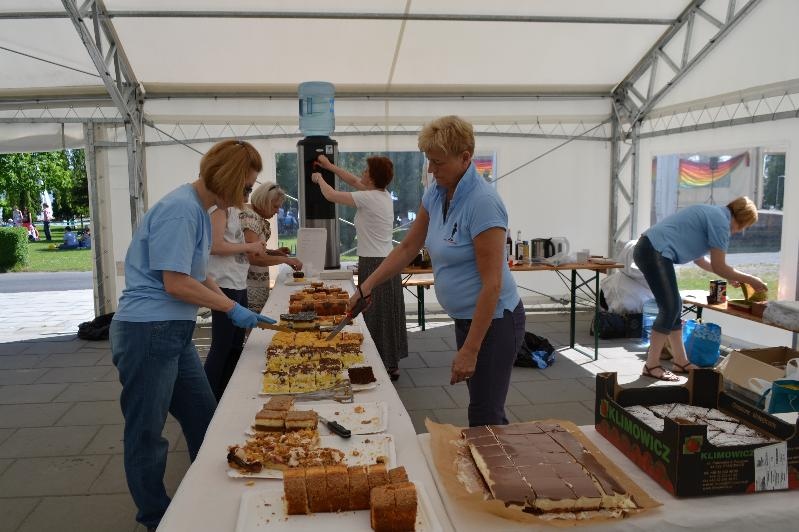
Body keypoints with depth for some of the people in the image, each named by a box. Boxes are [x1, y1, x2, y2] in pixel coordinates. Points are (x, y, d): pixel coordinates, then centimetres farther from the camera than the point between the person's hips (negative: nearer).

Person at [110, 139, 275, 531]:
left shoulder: (198, 209, 10)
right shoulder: (180, 210, -19)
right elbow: (176, 284, -22)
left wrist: (240, 311, 7)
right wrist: (232, 308, -12)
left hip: (174, 332, 10)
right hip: (148, 332, -10)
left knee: (203, 418, 19)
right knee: (147, 432, 7)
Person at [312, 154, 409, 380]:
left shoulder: (368, 198, -15)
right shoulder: (385, 195, 9)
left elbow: (330, 195, -7)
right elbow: (353, 181, 23)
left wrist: (319, 179, 13)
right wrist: (329, 166, 29)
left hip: (374, 264, -9)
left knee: (375, 316, 0)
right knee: (388, 315, 14)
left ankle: (386, 366, 7)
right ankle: (392, 364, 23)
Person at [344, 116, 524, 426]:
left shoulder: (482, 203, -22)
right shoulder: (435, 194, 3)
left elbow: (492, 283, -23)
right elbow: (407, 248, 12)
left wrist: (469, 351, -22)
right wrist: (365, 288, 3)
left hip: (493, 320, -8)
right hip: (466, 317, 8)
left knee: (484, 418, -1)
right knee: (482, 408, 18)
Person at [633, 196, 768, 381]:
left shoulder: (711, 214, 22)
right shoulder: (721, 221, -7)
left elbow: (698, 258, 29)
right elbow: (719, 267, -4)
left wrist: (729, 275, 34)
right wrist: (750, 280, 8)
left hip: (649, 250, 10)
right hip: (654, 252, -10)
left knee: (673, 306, 14)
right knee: (670, 308, -7)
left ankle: (680, 361, 21)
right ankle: (651, 365, -2)